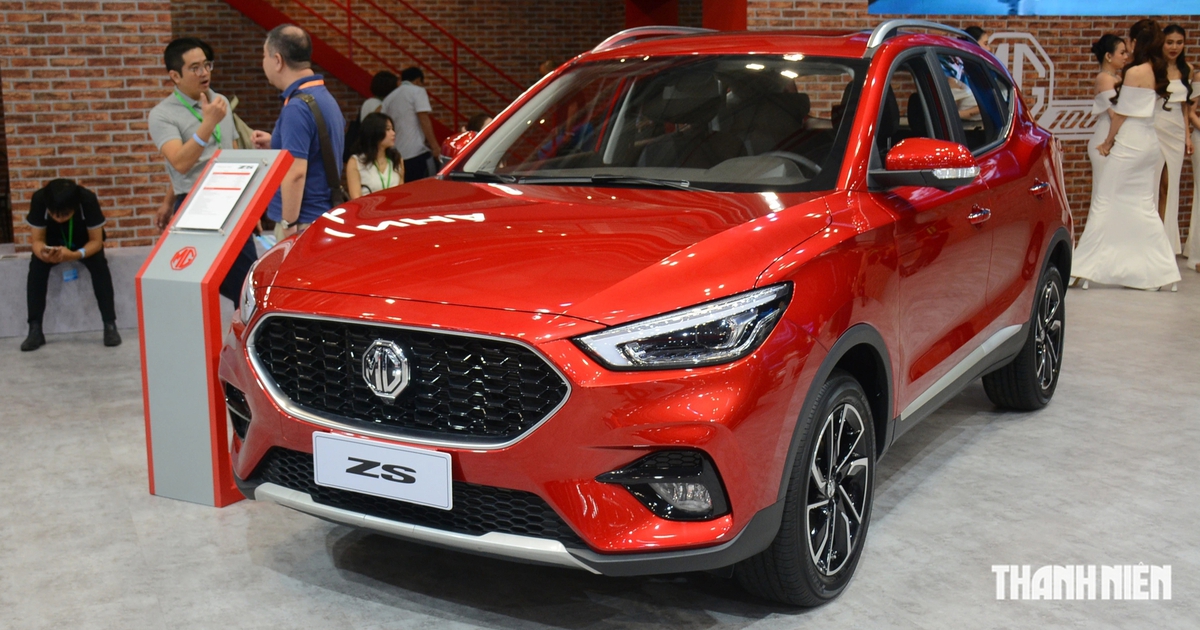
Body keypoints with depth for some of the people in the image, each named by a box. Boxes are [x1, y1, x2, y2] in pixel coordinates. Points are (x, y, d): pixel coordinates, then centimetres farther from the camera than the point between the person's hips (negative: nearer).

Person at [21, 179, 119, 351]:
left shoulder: (88, 200, -34)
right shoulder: (39, 200, -30)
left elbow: (96, 241, -27)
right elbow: (37, 240, -21)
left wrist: (75, 255, -47)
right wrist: (43, 254, -45)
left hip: (85, 243, -1)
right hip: (53, 244, 1)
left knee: (99, 263, -31)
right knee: (36, 265, -27)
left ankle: (110, 325, -28)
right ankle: (35, 330, -24)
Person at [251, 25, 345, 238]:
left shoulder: (297, 107, -17)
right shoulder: (325, 97, 12)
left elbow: (296, 173, -23)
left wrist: (289, 225, -20)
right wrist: (275, 144, 16)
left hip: (304, 223, -9)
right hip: (324, 218, 9)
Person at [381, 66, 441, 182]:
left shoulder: (389, 98, 19)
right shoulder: (417, 91, 2)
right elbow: (424, 120, -9)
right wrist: (434, 145, -11)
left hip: (397, 154, 6)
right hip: (418, 151, -6)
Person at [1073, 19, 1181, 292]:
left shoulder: (1135, 72, -12)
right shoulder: (1158, 73, 11)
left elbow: (1122, 113, -8)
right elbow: (1145, 109, 9)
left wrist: (1108, 141, 2)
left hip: (1129, 144, -8)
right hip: (1150, 144, 8)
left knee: (1107, 203, -3)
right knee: (1143, 205, 11)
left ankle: (1085, 270, -1)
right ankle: (1164, 271, 11)